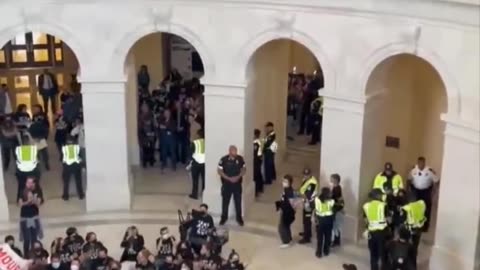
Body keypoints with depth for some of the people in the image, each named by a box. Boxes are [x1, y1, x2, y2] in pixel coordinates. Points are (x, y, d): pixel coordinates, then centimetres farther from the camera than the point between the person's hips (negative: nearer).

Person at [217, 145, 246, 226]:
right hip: (226, 183, -1)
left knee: (238, 201, 7)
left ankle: (239, 218, 21)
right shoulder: (224, 159, -14)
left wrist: (238, 176, -13)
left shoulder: (240, 159, -6)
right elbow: (219, 171, -9)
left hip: (237, 183, 1)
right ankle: (224, 217, 25)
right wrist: (229, 178, -17)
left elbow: (244, 169, 4)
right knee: (225, 201, 9)